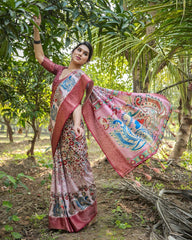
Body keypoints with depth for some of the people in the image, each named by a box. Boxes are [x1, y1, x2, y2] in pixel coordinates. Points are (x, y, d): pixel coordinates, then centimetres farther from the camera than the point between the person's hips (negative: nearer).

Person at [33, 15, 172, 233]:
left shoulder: (81, 77, -1)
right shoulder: (60, 71, 15)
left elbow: (77, 103, -11)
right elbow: (40, 56, 22)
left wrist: (77, 125, -29)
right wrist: (36, 30, 16)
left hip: (69, 126, -6)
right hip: (57, 127, 6)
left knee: (74, 167, -1)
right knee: (62, 168, 11)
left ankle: (81, 212, 14)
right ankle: (65, 213, 24)